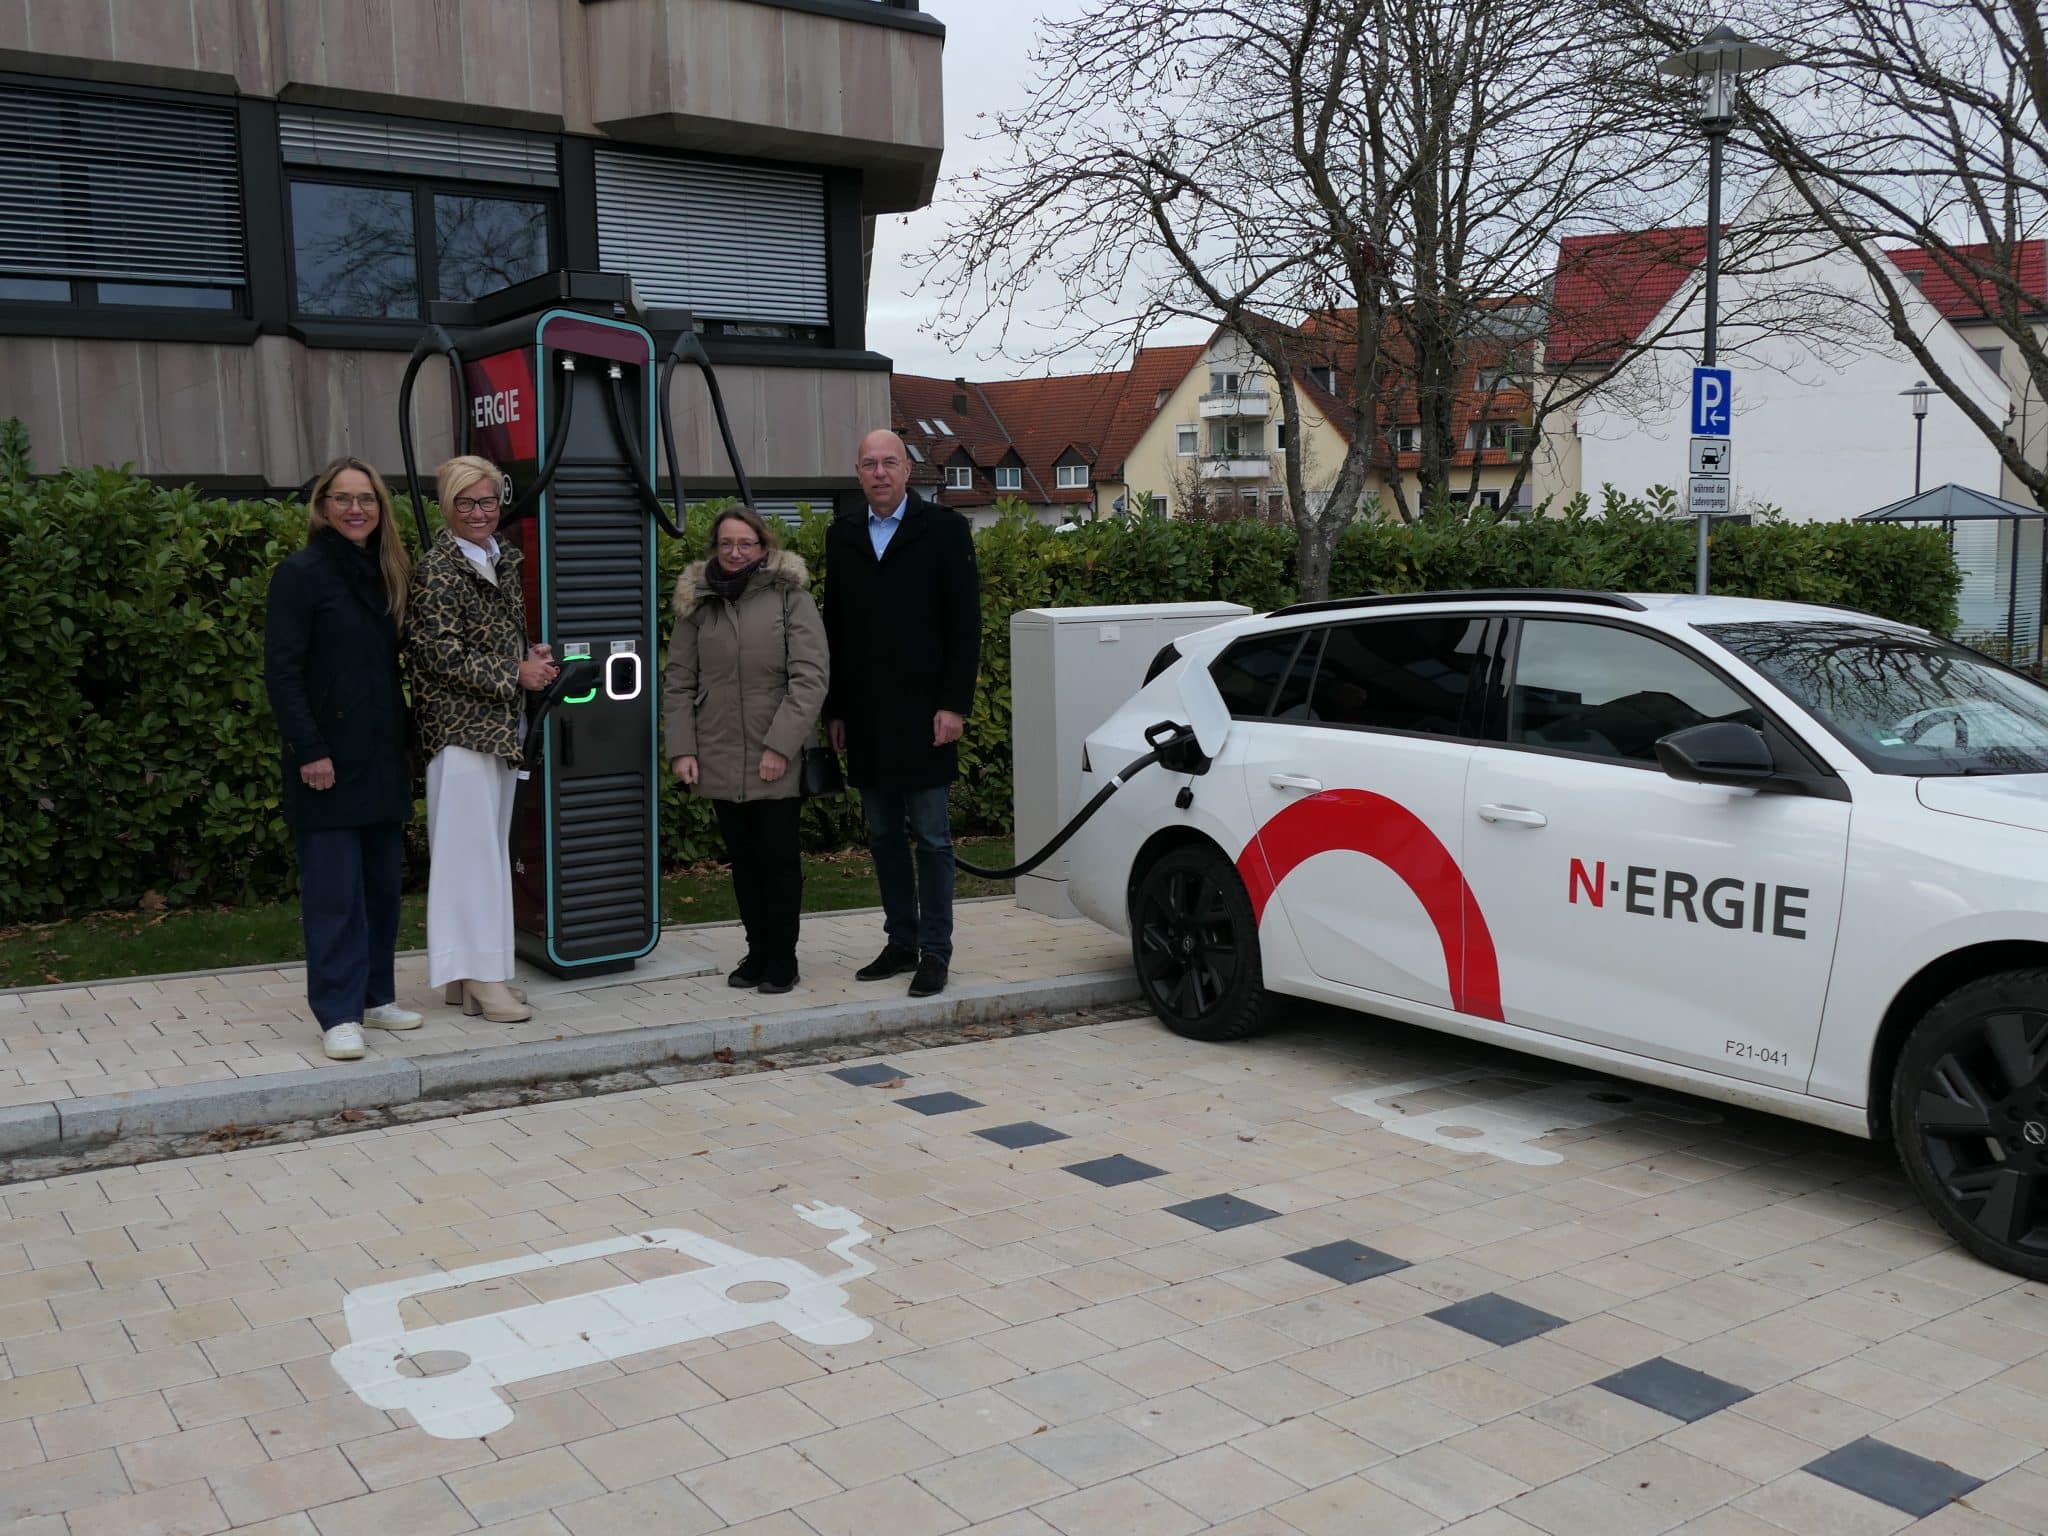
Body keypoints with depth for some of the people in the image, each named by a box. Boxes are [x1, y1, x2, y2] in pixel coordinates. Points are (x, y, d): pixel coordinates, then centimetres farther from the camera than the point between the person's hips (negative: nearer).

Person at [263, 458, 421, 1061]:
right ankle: (339, 1014, 2)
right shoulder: (301, 573, -7)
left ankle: (375, 995, 22)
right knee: (334, 891, -4)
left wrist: (403, 740, 11)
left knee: (382, 883, 11)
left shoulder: (385, 574, 13)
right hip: (329, 757, -7)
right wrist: (309, 751, -17)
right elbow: (282, 671, -11)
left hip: (382, 757, 7)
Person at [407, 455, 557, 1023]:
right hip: (460, 727, -8)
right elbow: (443, 657, -15)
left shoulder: (502, 557, 14)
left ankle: (471, 973, 18)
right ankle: (479, 976, -2)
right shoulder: (437, 571, -11)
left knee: (490, 847, 11)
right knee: (470, 848, -6)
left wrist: (530, 654, 5)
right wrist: (516, 674, -12)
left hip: (501, 724, 9)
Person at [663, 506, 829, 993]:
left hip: (779, 761, -3)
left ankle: (782, 959, 13)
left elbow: (809, 678, -9)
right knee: (742, 858, 11)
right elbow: (678, 682, 9)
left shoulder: (790, 596, -4)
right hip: (720, 760, 4)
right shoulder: (696, 602, 7)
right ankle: (757, 953, 23)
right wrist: (681, 749, 0)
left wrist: (780, 745, -15)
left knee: (778, 857, 2)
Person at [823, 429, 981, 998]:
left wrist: (954, 705, -12)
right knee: (883, 836, 10)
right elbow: (834, 627, 13)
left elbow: (964, 623, -5)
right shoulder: (842, 536, 11)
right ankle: (900, 942, 20)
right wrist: (835, 709, 9)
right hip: (866, 717, 5)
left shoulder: (944, 529, -1)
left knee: (930, 837, 0)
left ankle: (935, 950, 7)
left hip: (922, 711, -4)